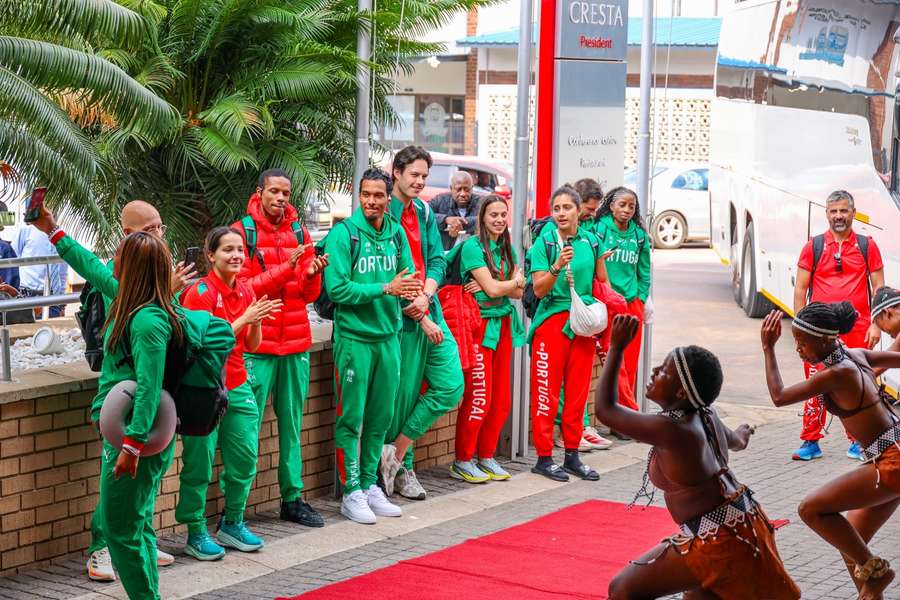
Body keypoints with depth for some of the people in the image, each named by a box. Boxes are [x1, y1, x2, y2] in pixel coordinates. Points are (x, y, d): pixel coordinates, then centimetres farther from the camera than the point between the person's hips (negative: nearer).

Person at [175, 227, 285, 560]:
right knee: (200, 463, 0)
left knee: (245, 458, 9)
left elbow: (252, 345, 12)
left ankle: (232, 523, 26)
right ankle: (196, 534, 11)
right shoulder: (201, 292, -13)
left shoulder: (245, 291, 8)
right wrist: (243, 319, -21)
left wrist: (257, 321, -8)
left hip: (237, 386, 7)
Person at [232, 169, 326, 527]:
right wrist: (287, 268, -20)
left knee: (292, 425, 10)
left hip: (296, 342, 5)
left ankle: (293, 498, 17)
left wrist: (312, 274, -12)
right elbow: (243, 289, -11)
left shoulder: (299, 232, 11)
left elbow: (310, 295, 10)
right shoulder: (242, 231, -3)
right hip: (257, 345, -5)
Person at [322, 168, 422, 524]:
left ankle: (370, 485, 23)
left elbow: (408, 277, 11)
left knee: (380, 417, 12)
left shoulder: (396, 233, 7)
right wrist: (385, 288, -20)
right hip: (354, 337, -6)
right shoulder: (344, 234, -10)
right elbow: (337, 288, -16)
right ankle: (351, 493, 7)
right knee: (351, 418, 0)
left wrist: (411, 290, -13)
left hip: (388, 335, 6)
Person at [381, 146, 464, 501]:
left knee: (451, 386, 1)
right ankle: (403, 469, 14)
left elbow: (437, 260, 9)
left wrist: (426, 296, -11)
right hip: (400, 316, -7)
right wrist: (421, 318, -12)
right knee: (404, 392, 0)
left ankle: (397, 451, 10)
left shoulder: (424, 212, 13)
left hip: (429, 312, 7)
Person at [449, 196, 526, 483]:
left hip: (503, 325, 7)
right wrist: (515, 281, 3)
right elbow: (492, 288, -15)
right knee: (478, 397, -7)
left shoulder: (507, 248, 14)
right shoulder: (473, 246, -8)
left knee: (501, 399, 7)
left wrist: (496, 285, -11)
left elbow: (519, 292, 6)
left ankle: (486, 457, 19)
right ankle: (462, 462, 4)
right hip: (480, 326, -7)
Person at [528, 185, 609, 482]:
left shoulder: (591, 242, 6)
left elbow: (602, 283, 16)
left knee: (578, 390, 8)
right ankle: (544, 457, 3)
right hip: (552, 320, -4)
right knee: (547, 389, -4)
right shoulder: (544, 242, -6)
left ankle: (572, 455, 18)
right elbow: (539, 290, -11)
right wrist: (558, 266, -26)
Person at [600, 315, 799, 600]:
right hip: (740, 523, 10)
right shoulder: (704, 415, 1)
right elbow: (734, 441, 25)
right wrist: (740, 436, 51)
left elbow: (605, 409, -18)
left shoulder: (670, 430, -26)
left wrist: (616, 348, -16)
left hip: (716, 539, -10)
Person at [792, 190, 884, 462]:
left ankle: (857, 441, 18)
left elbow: (878, 288, 7)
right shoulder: (813, 247, 5)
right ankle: (811, 442, 6)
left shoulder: (867, 246, 6)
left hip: (857, 329, 0)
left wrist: (876, 325, -2)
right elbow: (800, 289, 6)